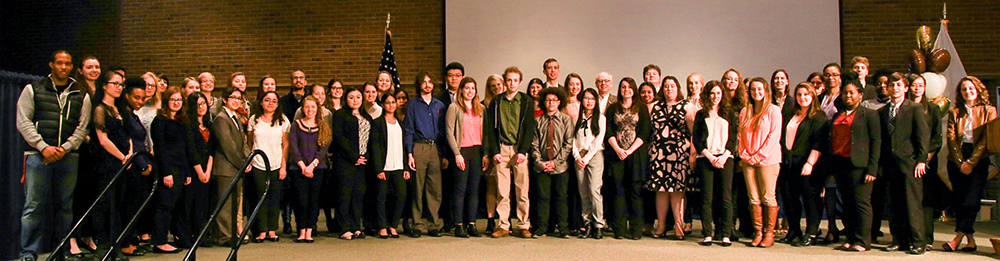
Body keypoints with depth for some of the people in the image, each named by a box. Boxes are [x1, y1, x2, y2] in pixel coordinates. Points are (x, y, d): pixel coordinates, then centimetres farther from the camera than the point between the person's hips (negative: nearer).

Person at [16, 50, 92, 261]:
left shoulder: (81, 96, 14)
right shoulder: (33, 90, 10)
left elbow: (82, 128, 7)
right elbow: (23, 122, 2)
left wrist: (64, 148, -8)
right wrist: (43, 147, -10)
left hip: (68, 156, 2)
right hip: (38, 155, -2)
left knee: (65, 205, 4)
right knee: (34, 206, -4)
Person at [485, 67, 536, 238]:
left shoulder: (527, 101, 7)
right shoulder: (496, 102, 11)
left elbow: (529, 128, 1)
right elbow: (490, 128, 8)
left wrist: (523, 151, -8)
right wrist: (494, 151, -2)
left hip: (520, 150, -1)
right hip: (501, 149, 1)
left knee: (522, 191, -1)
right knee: (502, 191, 0)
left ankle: (524, 226, 6)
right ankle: (503, 226, 6)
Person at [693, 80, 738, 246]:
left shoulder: (730, 115, 14)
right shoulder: (701, 115, 12)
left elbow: (733, 138, 7)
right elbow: (696, 139, 5)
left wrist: (724, 156, -7)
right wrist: (710, 156, -7)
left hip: (725, 158, 0)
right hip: (705, 158, 0)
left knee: (726, 197, -5)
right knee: (707, 197, -4)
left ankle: (725, 235, -2)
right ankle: (708, 234, -1)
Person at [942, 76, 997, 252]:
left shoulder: (989, 111, 7)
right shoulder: (954, 112, 13)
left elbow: (986, 139, -2)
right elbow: (951, 138, 5)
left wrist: (971, 162, -10)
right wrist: (960, 162, -6)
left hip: (977, 160, -2)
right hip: (956, 160, 2)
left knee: (971, 199, -12)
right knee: (959, 200, 0)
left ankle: (958, 238, -12)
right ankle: (970, 240, 7)